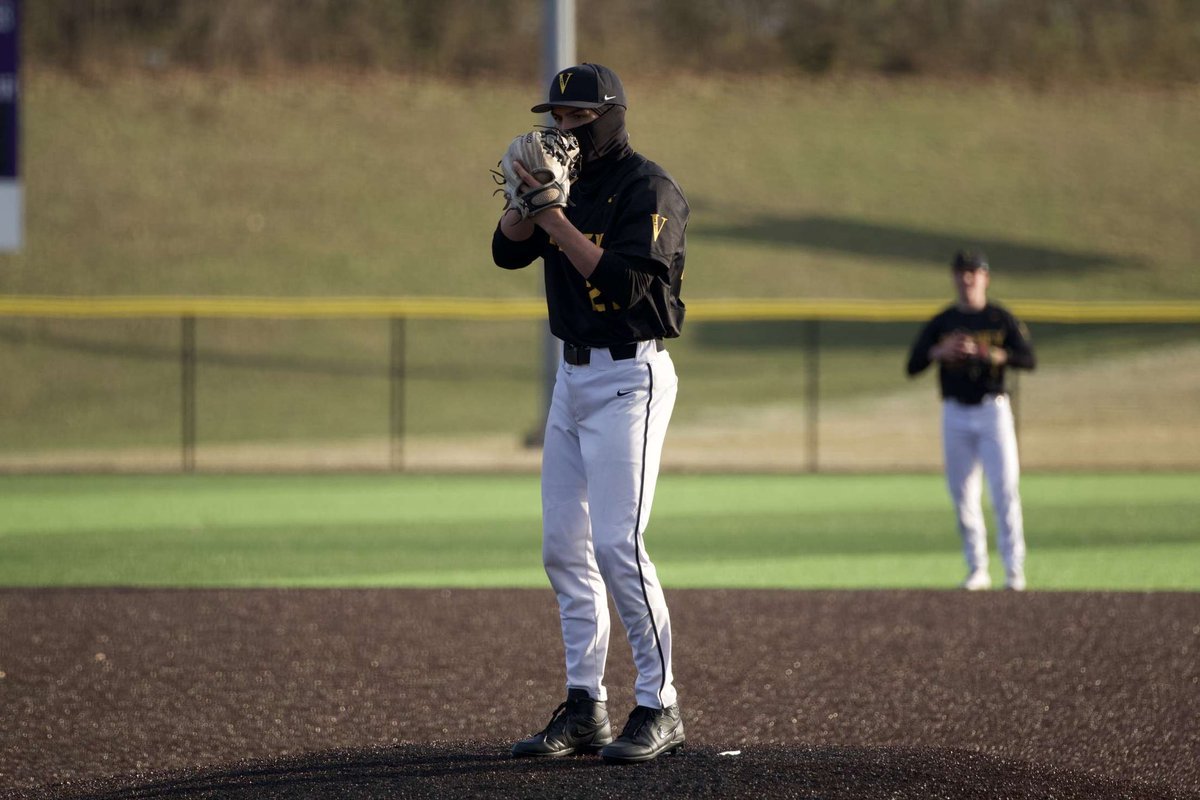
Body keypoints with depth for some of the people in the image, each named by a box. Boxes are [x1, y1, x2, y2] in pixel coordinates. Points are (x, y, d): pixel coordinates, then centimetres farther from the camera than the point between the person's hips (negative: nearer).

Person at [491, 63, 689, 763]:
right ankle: (585, 710, 13)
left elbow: (624, 282, -23)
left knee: (616, 543, -14)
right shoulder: (572, 183, 13)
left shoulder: (649, 188, -12)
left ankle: (660, 709, -8)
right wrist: (528, 193, -9)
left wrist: (554, 215, -23)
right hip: (573, 376, 9)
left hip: (630, 377, -9)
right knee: (563, 546, 8)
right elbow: (507, 251, 6)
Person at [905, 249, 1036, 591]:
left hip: (993, 410, -3)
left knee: (1005, 489, -9)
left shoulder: (1002, 319, 2)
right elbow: (913, 365, 5)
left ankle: (1014, 570, -8)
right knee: (963, 494, 2)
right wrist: (940, 351, -15)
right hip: (956, 415, 3)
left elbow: (1029, 359, -8)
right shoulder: (941, 323, 9)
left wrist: (984, 353, -21)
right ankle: (977, 569, 10)